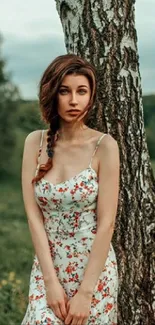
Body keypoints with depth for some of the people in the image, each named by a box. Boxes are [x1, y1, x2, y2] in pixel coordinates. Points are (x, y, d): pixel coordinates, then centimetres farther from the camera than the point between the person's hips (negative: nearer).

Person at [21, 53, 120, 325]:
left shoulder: (104, 145, -11)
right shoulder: (35, 142, -2)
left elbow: (106, 223, -14)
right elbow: (33, 214, -6)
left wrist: (85, 292, -16)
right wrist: (51, 281, -12)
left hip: (93, 269, -2)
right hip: (47, 267, 2)